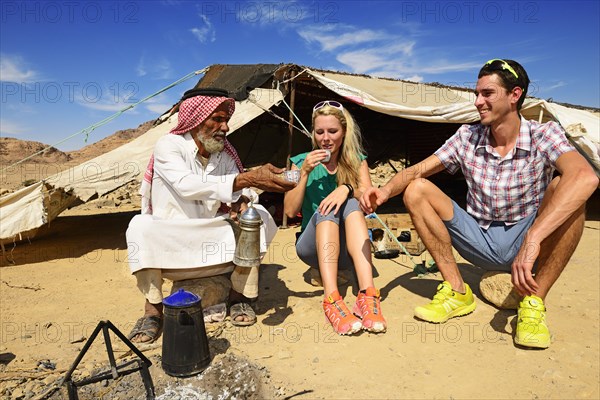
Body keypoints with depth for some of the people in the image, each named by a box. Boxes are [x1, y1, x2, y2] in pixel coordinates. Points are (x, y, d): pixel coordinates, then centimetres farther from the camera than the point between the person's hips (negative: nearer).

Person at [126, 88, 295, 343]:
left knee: (258, 215, -17)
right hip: (169, 243, -3)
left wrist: (242, 200, -28)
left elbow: (239, 191, 0)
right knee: (141, 226, -33)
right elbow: (186, 185, -34)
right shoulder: (168, 146, -15)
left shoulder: (224, 154, 0)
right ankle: (152, 310, -18)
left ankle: (240, 295, -7)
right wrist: (249, 178, -44)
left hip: (212, 242, 4)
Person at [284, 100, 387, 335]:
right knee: (326, 210, -31)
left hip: (348, 248, 1)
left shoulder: (357, 161, 8)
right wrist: (305, 173, -14)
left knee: (351, 204, -28)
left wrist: (347, 188, -29)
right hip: (314, 247, 0)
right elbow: (290, 211, -5)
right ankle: (332, 300, -46)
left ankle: (367, 295, -42)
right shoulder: (302, 162, 5)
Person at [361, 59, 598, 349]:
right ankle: (457, 292, -10)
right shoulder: (467, 137, -2)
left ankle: (533, 302, -18)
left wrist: (532, 239, -45)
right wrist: (386, 191, -29)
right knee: (416, 191, -13)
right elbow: (418, 171, -6)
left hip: (522, 242, -2)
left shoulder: (543, 135, -12)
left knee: (562, 189, -29)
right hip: (480, 243, 3)